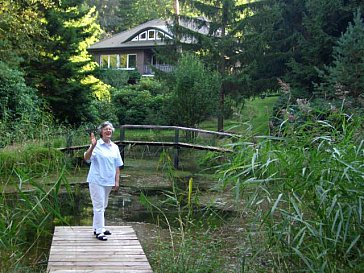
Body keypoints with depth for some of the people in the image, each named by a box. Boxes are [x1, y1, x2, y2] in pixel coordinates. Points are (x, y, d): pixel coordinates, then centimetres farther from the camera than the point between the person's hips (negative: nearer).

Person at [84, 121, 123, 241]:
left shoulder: (115, 147, 7)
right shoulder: (96, 145, -11)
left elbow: (117, 166, 11)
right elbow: (86, 158, -25)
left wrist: (117, 182, 7)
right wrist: (92, 146, -40)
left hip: (108, 181, 6)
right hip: (97, 181, -6)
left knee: (103, 206, 17)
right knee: (99, 206, -3)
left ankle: (97, 227, 30)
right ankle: (99, 231, 5)